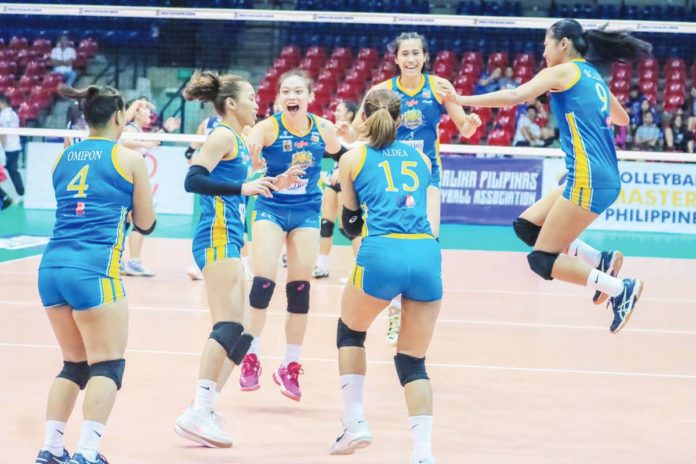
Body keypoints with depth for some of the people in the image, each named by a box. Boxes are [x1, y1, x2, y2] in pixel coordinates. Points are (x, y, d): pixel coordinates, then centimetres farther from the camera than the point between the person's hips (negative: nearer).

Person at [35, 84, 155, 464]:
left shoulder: (63, 158, 17)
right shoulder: (128, 159, 3)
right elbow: (145, 223, 10)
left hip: (52, 266, 6)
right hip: (93, 269, -6)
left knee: (75, 364, 17)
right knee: (107, 366, -3)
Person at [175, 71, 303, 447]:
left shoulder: (236, 141, 21)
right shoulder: (223, 136, -7)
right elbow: (193, 179, -19)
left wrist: (272, 185, 21)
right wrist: (242, 187, -25)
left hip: (225, 239, 10)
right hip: (217, 237, -10)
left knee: (238, 331, 9)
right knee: (229, 326, -17)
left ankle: (203, 410, 9)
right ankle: (198, 413, -20)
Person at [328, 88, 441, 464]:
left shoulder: (353, 159, 15)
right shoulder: (421, 159, 23)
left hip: (380, 254, -3)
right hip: (427, 254, 3)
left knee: (350, 331, 27)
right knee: (413, 361, 13)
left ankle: (355, 422, 18)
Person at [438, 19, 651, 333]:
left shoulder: (563, 71, -4)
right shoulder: (593, 77, 18)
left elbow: (515, 96, -17)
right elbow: (622, 119, 33)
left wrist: (463, 100, -14)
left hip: (588, 179, -9)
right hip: (603, 178, 9)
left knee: (542, 260, -5)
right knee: (526, 226, 13)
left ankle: (620, 288, -8)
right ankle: (600, 261, 5)